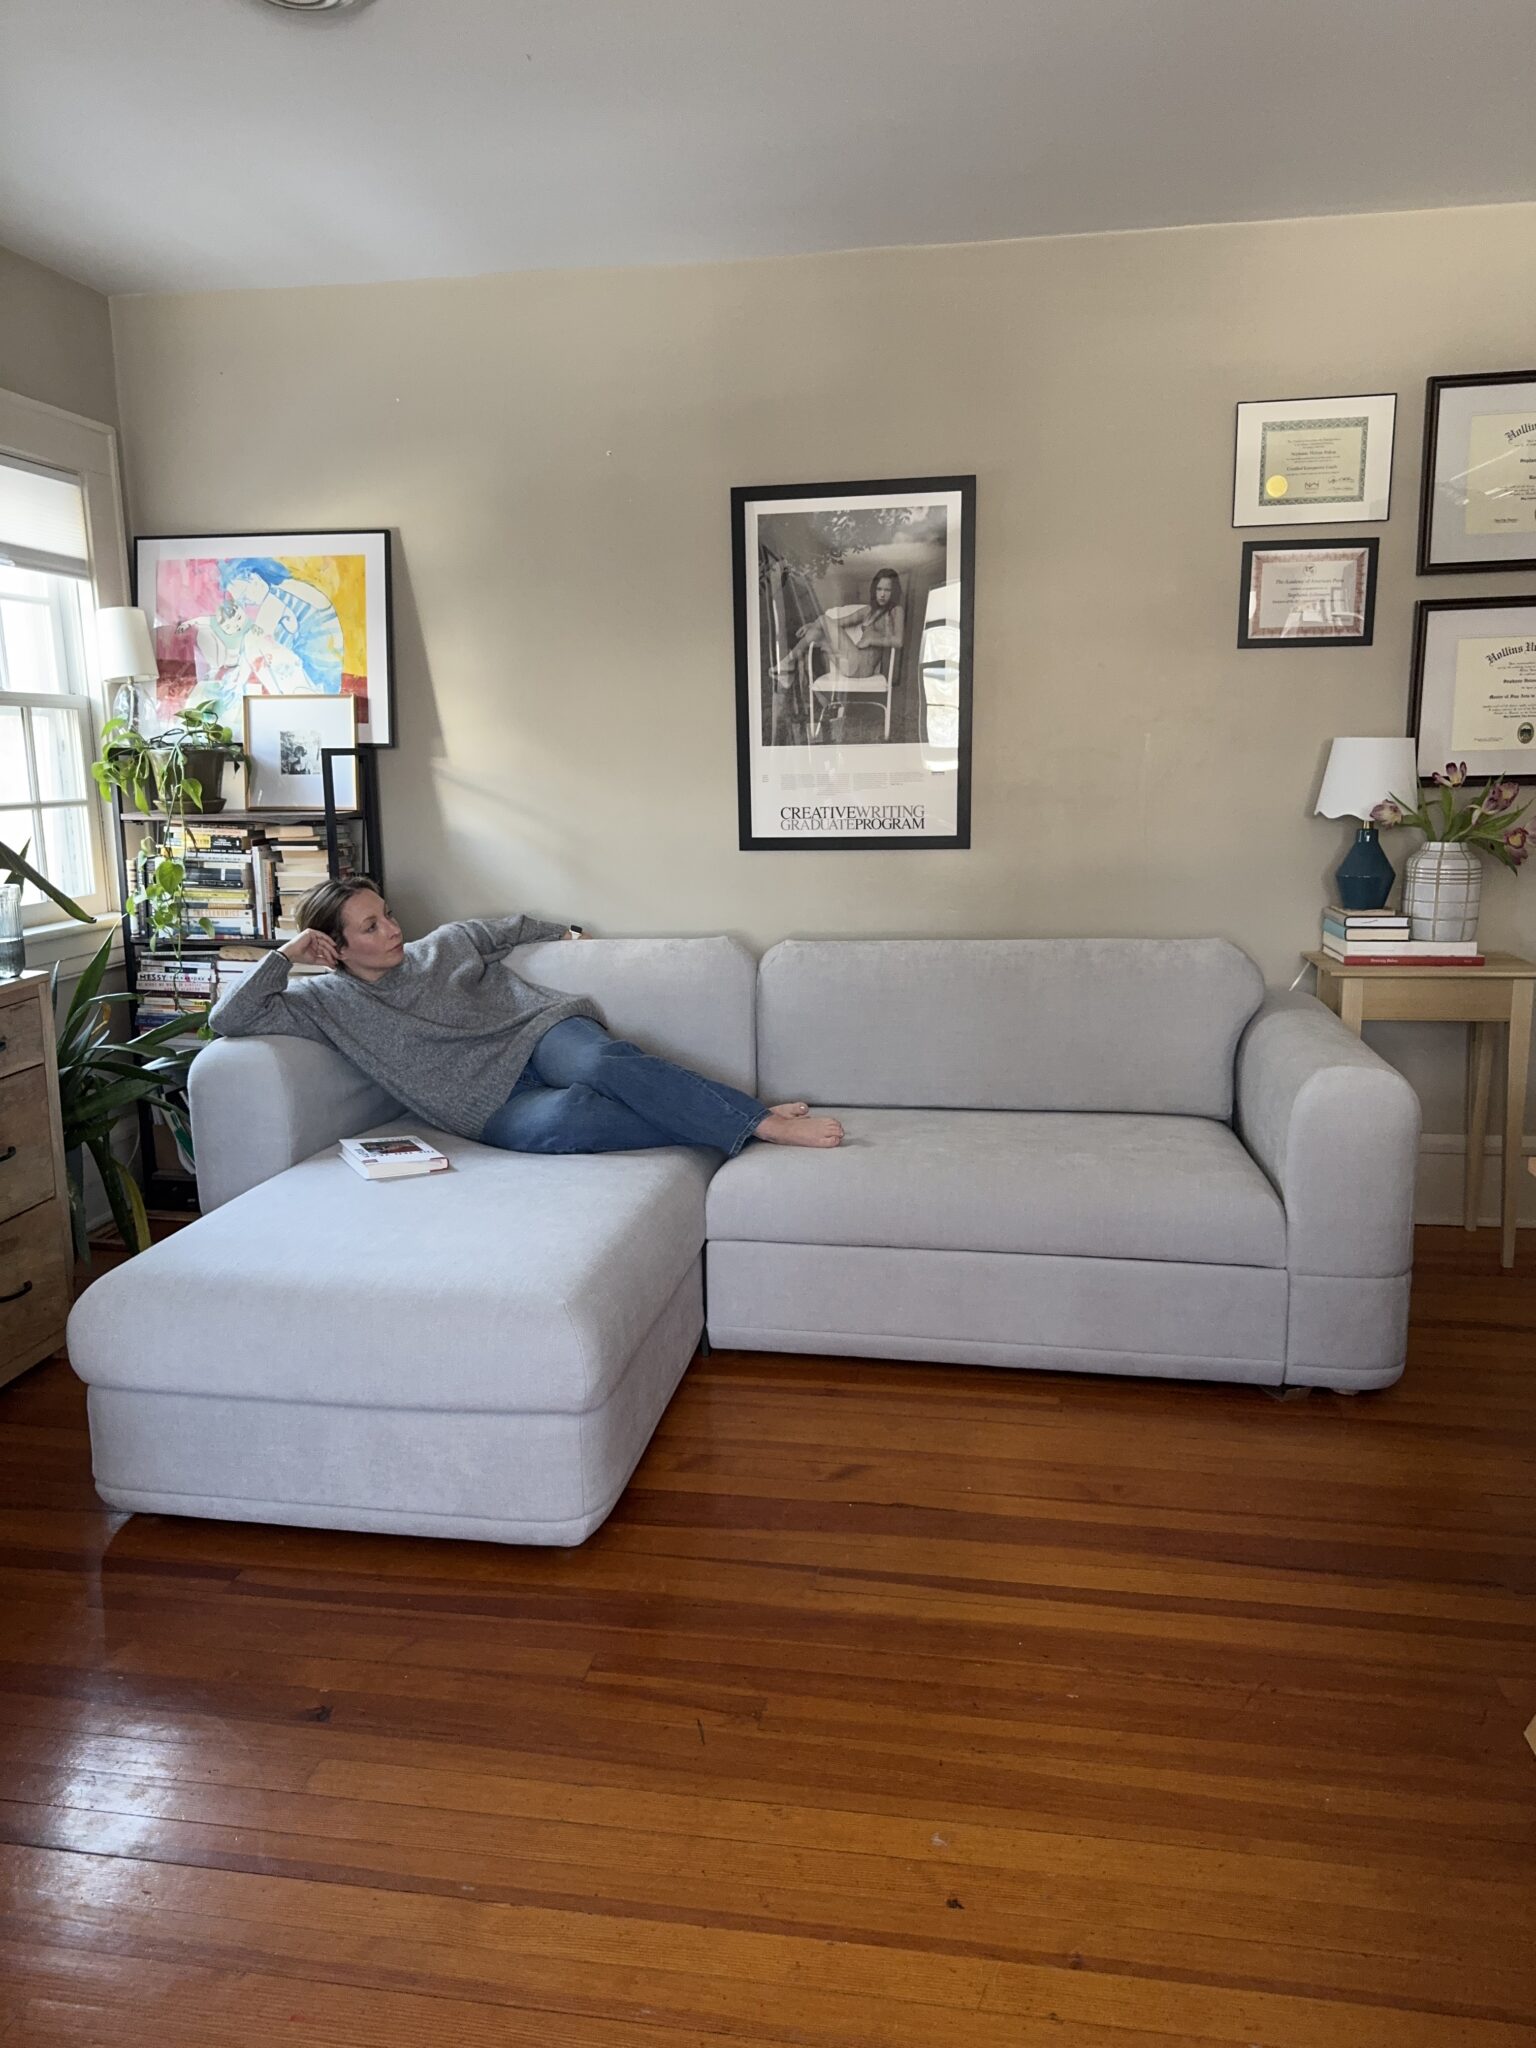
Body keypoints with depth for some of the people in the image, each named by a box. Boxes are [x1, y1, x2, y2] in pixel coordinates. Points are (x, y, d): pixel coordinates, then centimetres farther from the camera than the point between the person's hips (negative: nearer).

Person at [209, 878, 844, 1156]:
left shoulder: (447, 943, 15)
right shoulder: (327, 1000, 7)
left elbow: (512, 927, 31)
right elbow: (227, 1021, -1)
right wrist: (285, 955, -4)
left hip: (540, 1036, 3)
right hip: (495, 1105, -3)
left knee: (603, 1063, -34)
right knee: (564, 1116, -37)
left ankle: (761, 1119, -36)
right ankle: (755, 1130, -36)